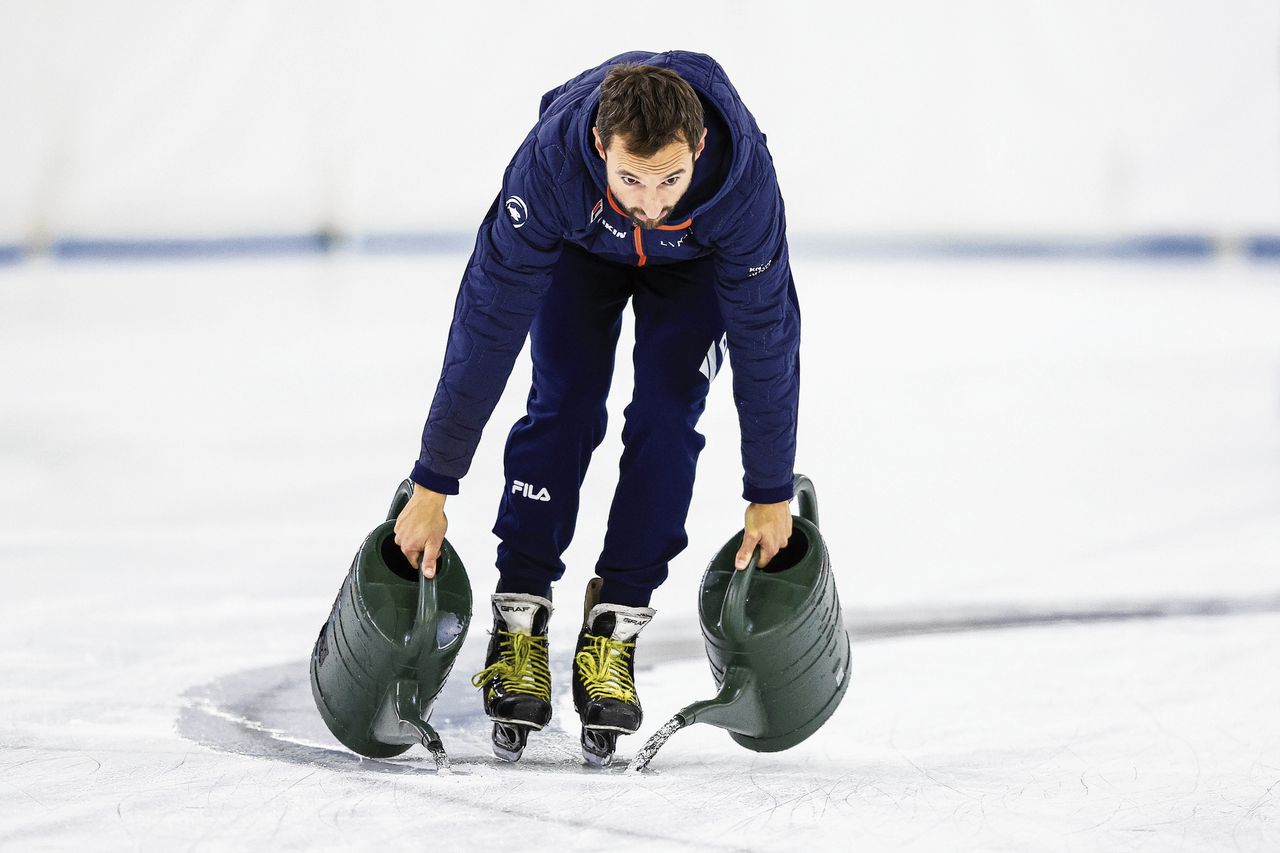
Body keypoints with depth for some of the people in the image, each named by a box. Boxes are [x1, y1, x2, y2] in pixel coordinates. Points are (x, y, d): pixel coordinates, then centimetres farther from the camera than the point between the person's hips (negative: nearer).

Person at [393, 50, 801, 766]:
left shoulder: (746, 179, -42)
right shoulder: (551, 160, -43)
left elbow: (766, 338, -29)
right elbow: (488, 321, -35)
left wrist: (770, 495, -22)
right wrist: (433, 484, -32)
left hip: (697, 260, 0)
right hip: (583, 246, 0)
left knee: (668, 412, -16)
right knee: (564, 404, -16)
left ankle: (615, 628, -8)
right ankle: (518, 621, -9)